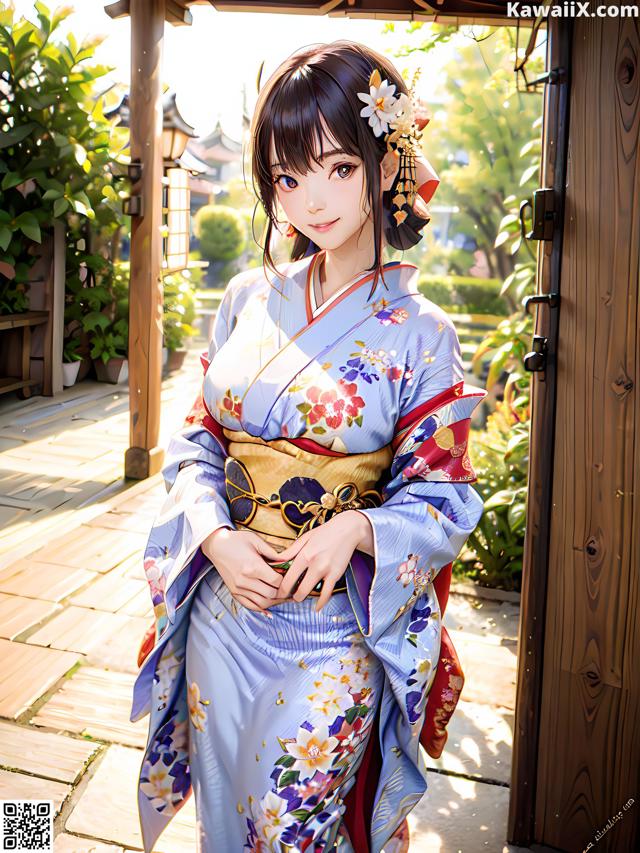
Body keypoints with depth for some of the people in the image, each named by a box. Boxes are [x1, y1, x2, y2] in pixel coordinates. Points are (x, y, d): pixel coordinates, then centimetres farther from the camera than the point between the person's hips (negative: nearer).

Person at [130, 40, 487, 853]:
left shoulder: (419, 334, -10)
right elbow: (195, 438, 4)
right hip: (224, 608, 4)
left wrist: (357, 527, -24)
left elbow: (441, 495, -6)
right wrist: (215, 536, -12)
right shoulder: (249, 299, 0)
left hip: (333, 626, -3)